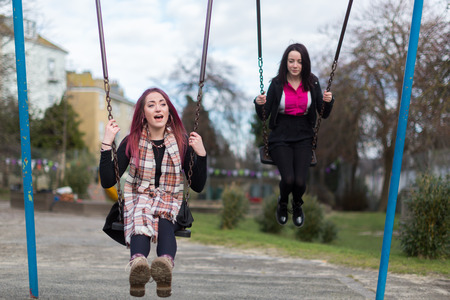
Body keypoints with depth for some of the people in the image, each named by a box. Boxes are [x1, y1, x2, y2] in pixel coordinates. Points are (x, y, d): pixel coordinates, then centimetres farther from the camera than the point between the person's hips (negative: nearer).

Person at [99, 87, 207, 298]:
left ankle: (165, 264, -67)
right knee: (141, 218, -37)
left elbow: (198, 186, 7)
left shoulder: (181, 142, 7)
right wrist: (107, 144, -9)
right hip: (137, 201, 0)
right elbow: (107, 182, -1)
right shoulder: (132, 142, 5)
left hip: (170, 204, 1)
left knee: (164, 221, -36)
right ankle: (138, 263, -67)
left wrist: (201, 154, -8)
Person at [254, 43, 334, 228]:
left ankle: (297, 205, 20)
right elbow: (263, 116, -1)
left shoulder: (312, 83, 2)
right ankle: (282, 203, 15)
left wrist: (328, 101, -15)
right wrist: (259, 104, -23)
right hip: (280, 138, -1)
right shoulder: (277, 84, -4)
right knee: (288, 179, -23)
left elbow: (324, 114, 5)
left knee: (300, 181, -19)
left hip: (303, 138, 1)